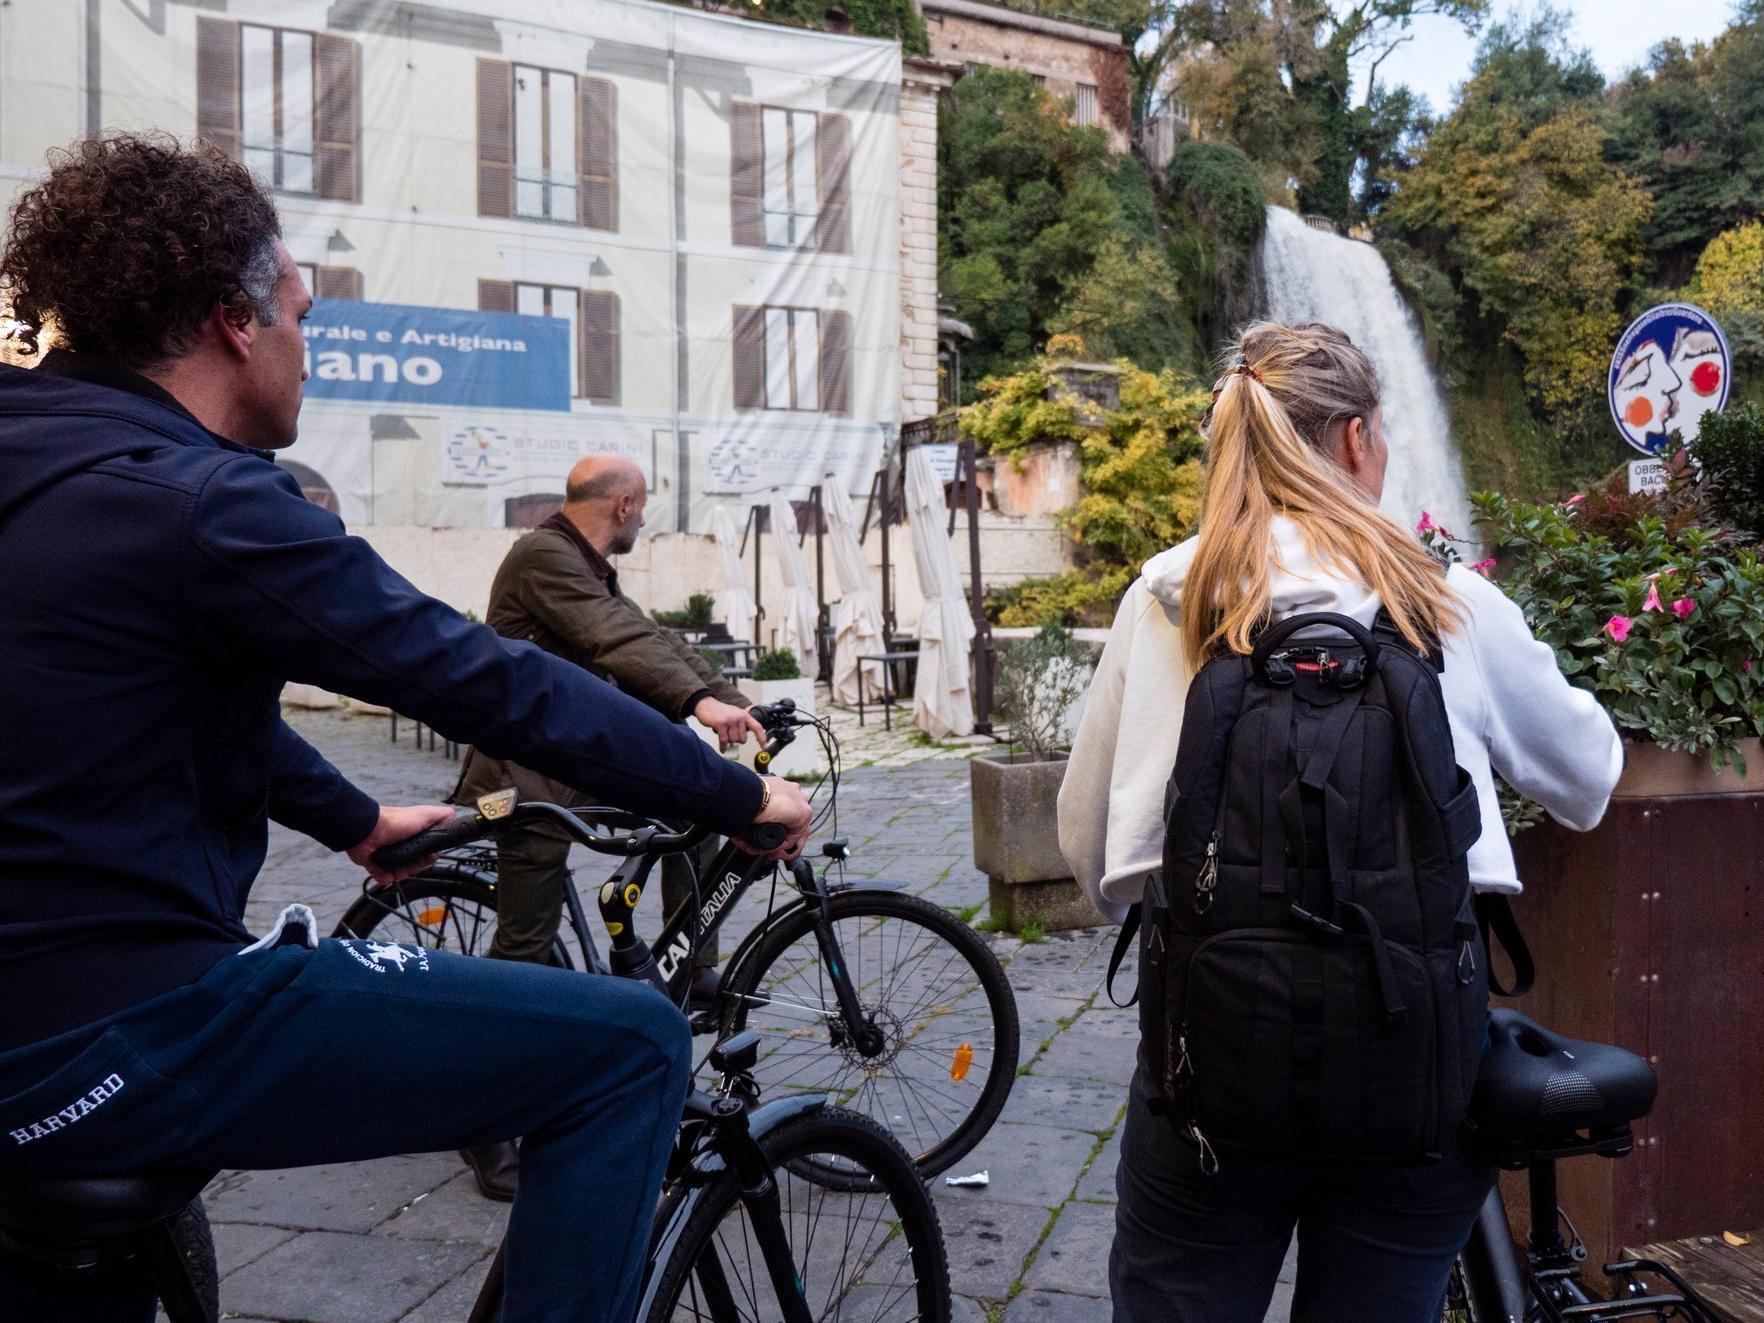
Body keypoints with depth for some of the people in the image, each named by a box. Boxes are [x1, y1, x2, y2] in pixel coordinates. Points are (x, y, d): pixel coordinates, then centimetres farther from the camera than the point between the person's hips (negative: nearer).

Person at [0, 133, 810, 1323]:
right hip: (117, 1041, -10)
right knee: (630, 1045, -9)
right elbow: (495, 684, -17)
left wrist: (356, 819, 34)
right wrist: (738, 795, -6)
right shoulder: (195, 501, -17)